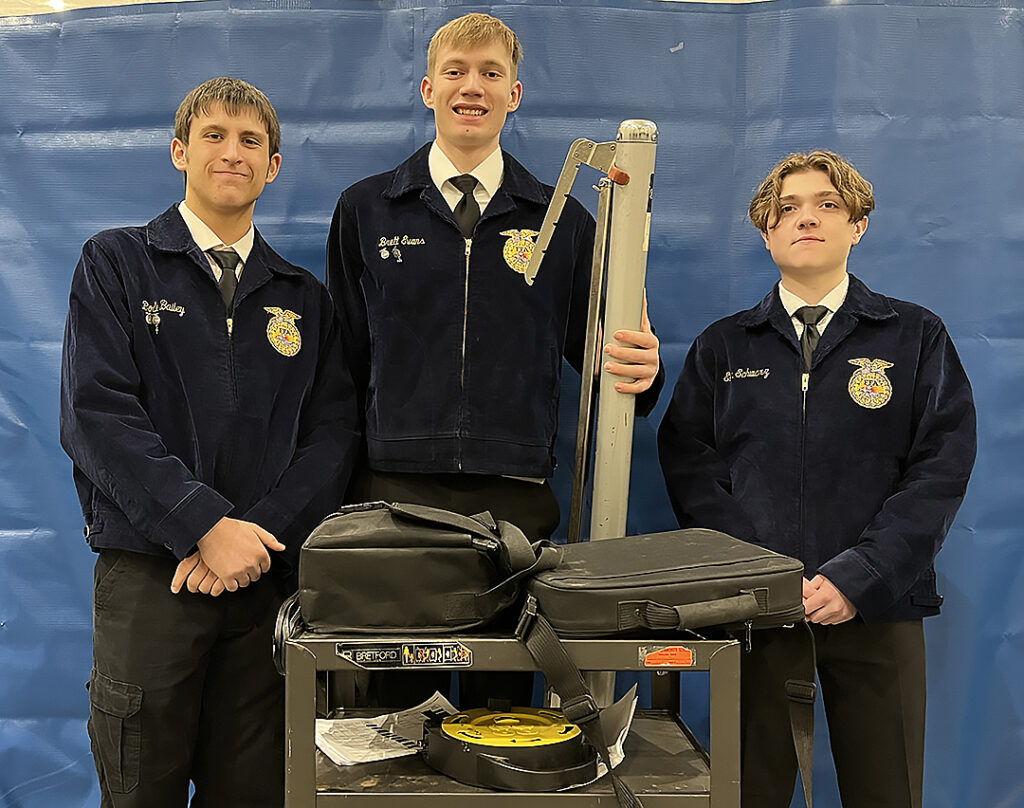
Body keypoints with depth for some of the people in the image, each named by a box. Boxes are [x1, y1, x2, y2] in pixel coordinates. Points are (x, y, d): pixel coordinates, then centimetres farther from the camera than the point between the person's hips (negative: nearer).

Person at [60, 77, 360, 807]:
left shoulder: (303, 297, 14)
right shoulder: (117, 264, 5)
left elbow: (334, 431, 5)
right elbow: (96, 415, -7)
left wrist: (258, 533, -11)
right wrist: (206, 524, -16)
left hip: (265, 577, 3)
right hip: (148, 575, -2)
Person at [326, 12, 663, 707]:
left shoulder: (563, 222, 11)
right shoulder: (366, 211, 10)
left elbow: (593, 349, 11)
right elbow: (340, 362, 9)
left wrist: (641, 368, -12)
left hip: (515, 501, 1)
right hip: (391, 490, 0)